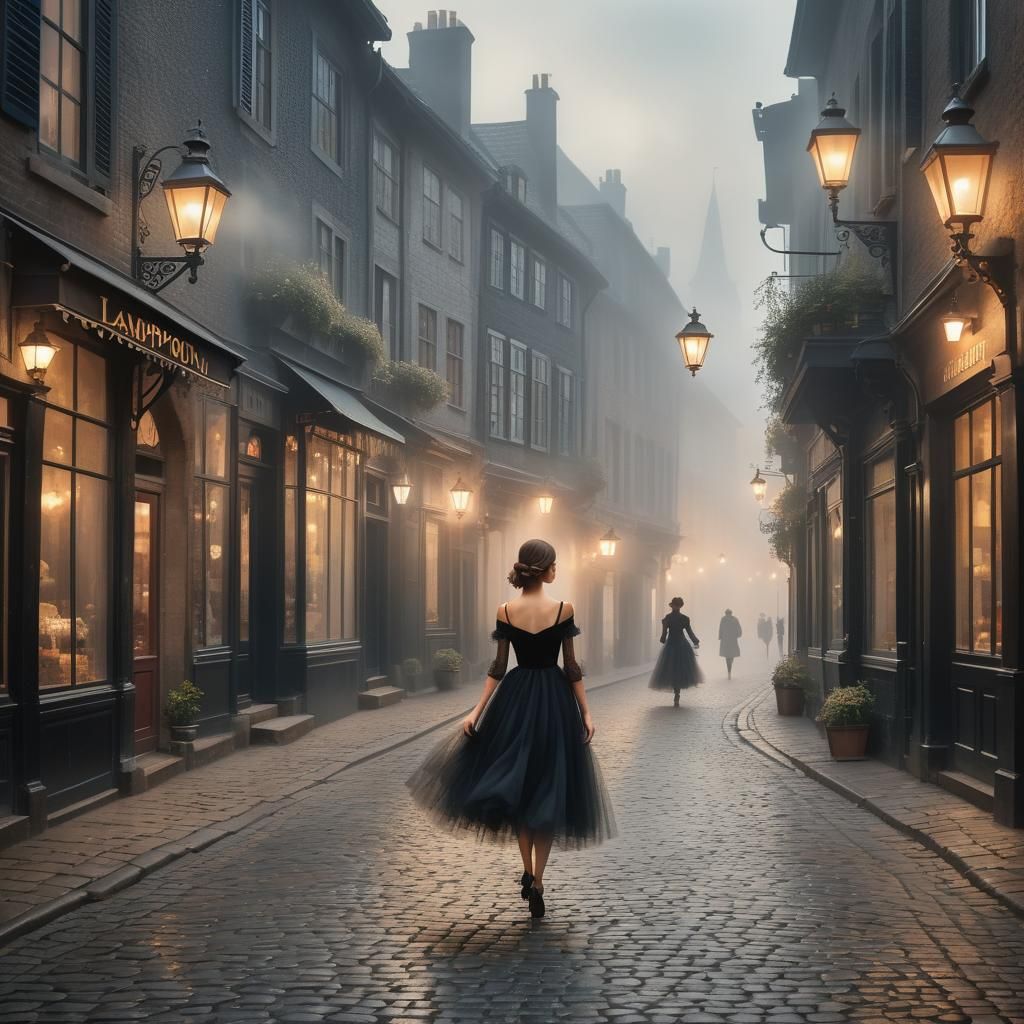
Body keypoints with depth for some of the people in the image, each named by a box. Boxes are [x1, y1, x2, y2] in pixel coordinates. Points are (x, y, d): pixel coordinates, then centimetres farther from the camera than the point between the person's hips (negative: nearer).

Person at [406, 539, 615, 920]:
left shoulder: (505, 612, -4)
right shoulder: (564, 609, -9)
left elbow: (498, 668, -3)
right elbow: (572, 667, -6)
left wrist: (477, 711, 2)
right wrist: (585, 711, 0)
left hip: (515, 699, 2)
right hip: (554, 701, -1)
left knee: (516, 786, 16)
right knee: (548, 790, 6)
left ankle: (528, 872, 10)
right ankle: (537, 882, 3)